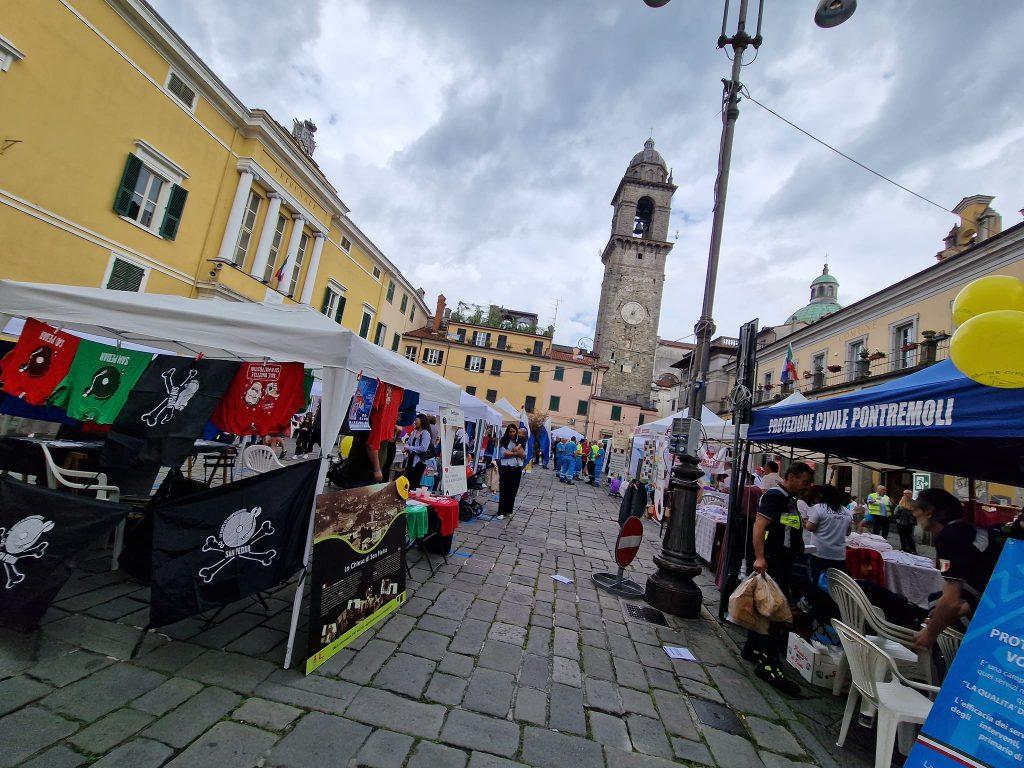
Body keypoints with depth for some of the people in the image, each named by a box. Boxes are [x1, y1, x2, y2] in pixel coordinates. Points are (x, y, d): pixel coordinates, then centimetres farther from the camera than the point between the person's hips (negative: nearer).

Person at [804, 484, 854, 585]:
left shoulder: (818, 508, -11)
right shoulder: (848, 512, 7)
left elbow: (810, 527, -13)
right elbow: (847, 532, 15)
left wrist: (806, 523, 7)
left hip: (820, 553, -5)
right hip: (840, 555, 5)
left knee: (817, 582, 4)